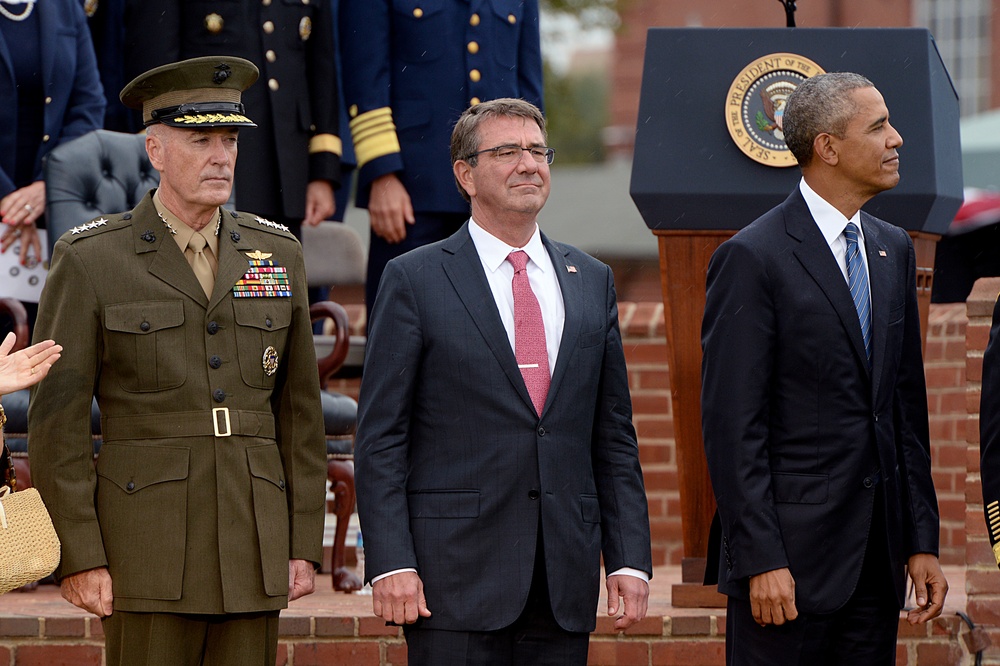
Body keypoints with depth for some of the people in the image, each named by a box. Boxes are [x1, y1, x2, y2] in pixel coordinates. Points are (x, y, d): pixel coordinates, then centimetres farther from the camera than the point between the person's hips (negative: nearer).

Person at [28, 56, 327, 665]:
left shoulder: (277, 254, 9)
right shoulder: (89, 261, -3)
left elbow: (300, 411, 12)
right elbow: (58, 422, -5)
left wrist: (305, 544, 6)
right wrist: (78, 558, -11)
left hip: (254, 546, 4)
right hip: (147, 555, -4)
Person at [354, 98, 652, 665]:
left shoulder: (592, 281, 15)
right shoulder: (415, 280, 1)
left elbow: (614, 437, 14)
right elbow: (381, 439, -2)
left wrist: (631, 558, 5)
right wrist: (390, 564, -12)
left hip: (566, 582, 4)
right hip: (457, 572, -4)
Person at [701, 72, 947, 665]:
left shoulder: (893, 250, 14)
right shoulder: (753, 259, -9)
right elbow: (733, 426, -12)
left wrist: (922, 542, 11)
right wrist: (761, 560, -17)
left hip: (878, 561, 7)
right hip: (791, 557, -7)